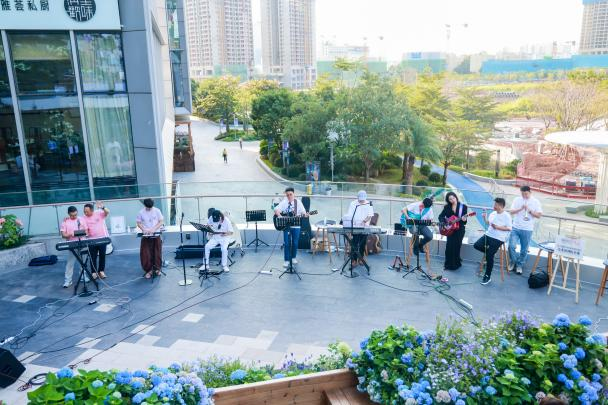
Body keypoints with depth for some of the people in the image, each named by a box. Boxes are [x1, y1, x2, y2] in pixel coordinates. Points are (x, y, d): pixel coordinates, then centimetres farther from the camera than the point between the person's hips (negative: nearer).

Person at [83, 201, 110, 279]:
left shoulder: (99, 213, -6)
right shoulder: (85, 218, 1)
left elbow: (107, 212, -21)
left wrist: (102, 207, -38)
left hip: (102, 238, -1)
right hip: (92, 240, 1)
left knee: (102, 255, 8)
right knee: (93, 257, 3)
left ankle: (101, 271, 19)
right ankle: (94, 272, 11)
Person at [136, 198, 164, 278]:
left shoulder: (157, 211, -3)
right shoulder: (141, 212, -2)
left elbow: (161, 222, -3)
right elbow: (139, 223, 4)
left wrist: (153, 229, -16)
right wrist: (144, 229, -15)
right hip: (146, 236, 0)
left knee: (157, 253, 3)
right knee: (145, 254, -4)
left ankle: (157, 269, 17)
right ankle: (148, 270, 6)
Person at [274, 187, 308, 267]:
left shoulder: (298, 202, -1)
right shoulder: (283, 203, -2)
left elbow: (303, 212, -4)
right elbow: (276, 210, -9)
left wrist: (305, 215, -27)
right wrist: (280, 216, -26)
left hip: (296, 226, 1)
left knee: (295, 243, 8)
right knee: (286, 243, -2)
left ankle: (293, 257, 28)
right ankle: (286, 260, 7)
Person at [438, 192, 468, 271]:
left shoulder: (463, 206, -1)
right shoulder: (447, 207, 5)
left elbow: (464, 219, -2)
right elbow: (441, 216, 8)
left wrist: (464, 220, -25)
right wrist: (443, 223, -9)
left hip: (459, 229, -1)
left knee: (456, 246, -7)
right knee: (449, 245, -9)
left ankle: (455, 263, 11)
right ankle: (449, 264, 8)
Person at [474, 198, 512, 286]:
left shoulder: (506, 216, -11)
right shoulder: (493, 213, 9)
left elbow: (509, 228, -15)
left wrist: (497, 227, -21)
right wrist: (485, 218, 2)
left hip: (498, 238, -7)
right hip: (488, 235, 7)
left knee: (489, 256, -11)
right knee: (476, 245, -12)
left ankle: (488, 276, 2)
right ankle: (489, 252, 14)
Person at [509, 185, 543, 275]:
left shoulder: (536, 202, 0)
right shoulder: (517, 200, 3)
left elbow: (539, 215, -2)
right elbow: (512, 211, 0)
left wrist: (530, 211, -16)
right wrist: (521, 209, -15)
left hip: (527, 230, -1)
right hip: (515, 228, 1)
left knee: (524, 249, 7)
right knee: (511, 246, -9)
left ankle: (520, 265, 23)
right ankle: (513, 262, 15)